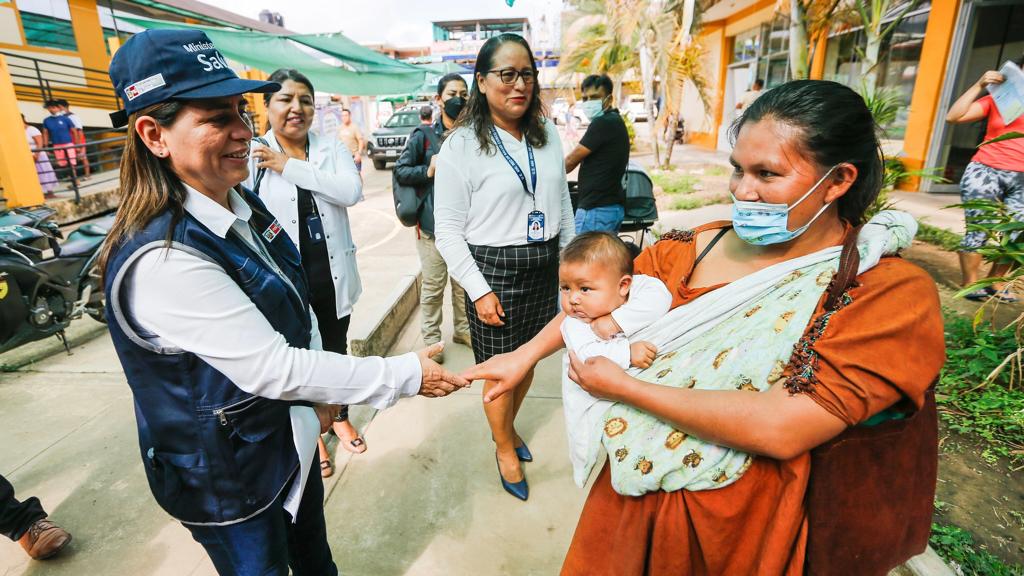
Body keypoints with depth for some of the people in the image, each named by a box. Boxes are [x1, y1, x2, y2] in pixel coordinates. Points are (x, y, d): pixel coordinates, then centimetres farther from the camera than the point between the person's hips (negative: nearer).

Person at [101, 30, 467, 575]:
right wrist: (406, 374, -25)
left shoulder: (240, 204, -4)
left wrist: (319, 393, 10)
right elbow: (272, 367, -31)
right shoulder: (161, 260, -32)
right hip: (229, 474, -7)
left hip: (290, 432, 7)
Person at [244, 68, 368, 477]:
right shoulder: (251, 156, -7)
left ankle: (340, 418, 44)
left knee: (336, 352, 20)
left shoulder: (332, 149, 1)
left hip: (333, 277, 3)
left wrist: (291, 167, -18)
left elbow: (352, 191, -18)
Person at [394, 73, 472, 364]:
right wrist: (428, 170, -15)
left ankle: (462, 328, 32)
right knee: (433, 285, 3)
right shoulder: (424, 136, -3)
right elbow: (400, 171, -2)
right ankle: (431, 337, 19)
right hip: (433, 223, -3)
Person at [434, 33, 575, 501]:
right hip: (494, 269, -5)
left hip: (545, 267, 5)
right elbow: (448, 231, -11)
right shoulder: (462, 145, -11)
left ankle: (508, 426, 47)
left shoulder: (547, 135, 5)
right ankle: (505, 449, 36)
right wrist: (479, 290, -14)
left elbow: (563, 206, 13)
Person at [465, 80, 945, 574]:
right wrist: (526, 356, -3)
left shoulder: (892, 293, -17)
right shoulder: (702, 245, -6)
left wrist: (624, 386, -21)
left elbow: (780, 430, -28)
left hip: (736, 527, -3)